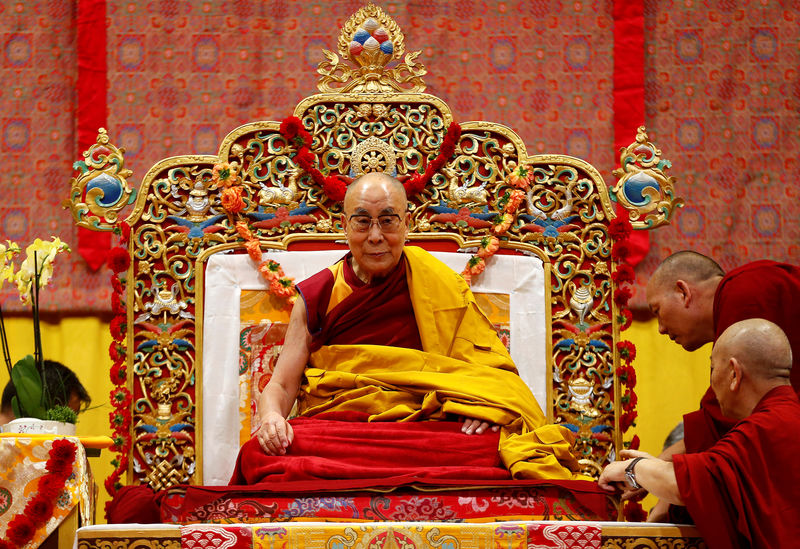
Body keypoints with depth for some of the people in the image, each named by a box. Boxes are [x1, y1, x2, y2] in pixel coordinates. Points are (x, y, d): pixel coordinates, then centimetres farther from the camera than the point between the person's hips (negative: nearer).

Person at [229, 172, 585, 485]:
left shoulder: (437, 286, 13)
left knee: (491, 450, -35)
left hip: (422, 429, -1)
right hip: (331, 423, 1)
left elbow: (490, 367, 10)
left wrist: (486, 405, -14)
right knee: (261, 452, -34)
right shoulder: (315, 298, 14)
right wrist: (271, 417, -14)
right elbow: (280, 386, 10)